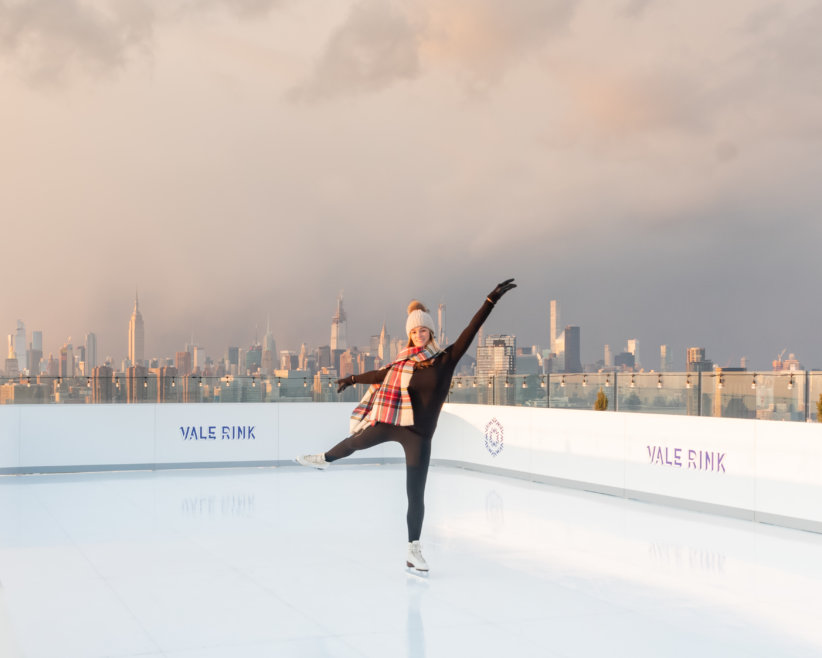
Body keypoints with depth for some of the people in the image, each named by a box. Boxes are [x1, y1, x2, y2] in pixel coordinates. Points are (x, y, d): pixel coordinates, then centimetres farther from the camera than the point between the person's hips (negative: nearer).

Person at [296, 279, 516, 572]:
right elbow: (381, 375, 18)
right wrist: (353, 379, 31)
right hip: (388, 423, 2)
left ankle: (414, 549, 11)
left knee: (416, 495, 0)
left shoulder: (446, 360, -5)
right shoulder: (405, 361, 1)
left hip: (418, 436, -2)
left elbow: (471, 330, -12)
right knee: (356, 441, 26)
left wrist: (491, 300, -21)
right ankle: (325, 459, 60)